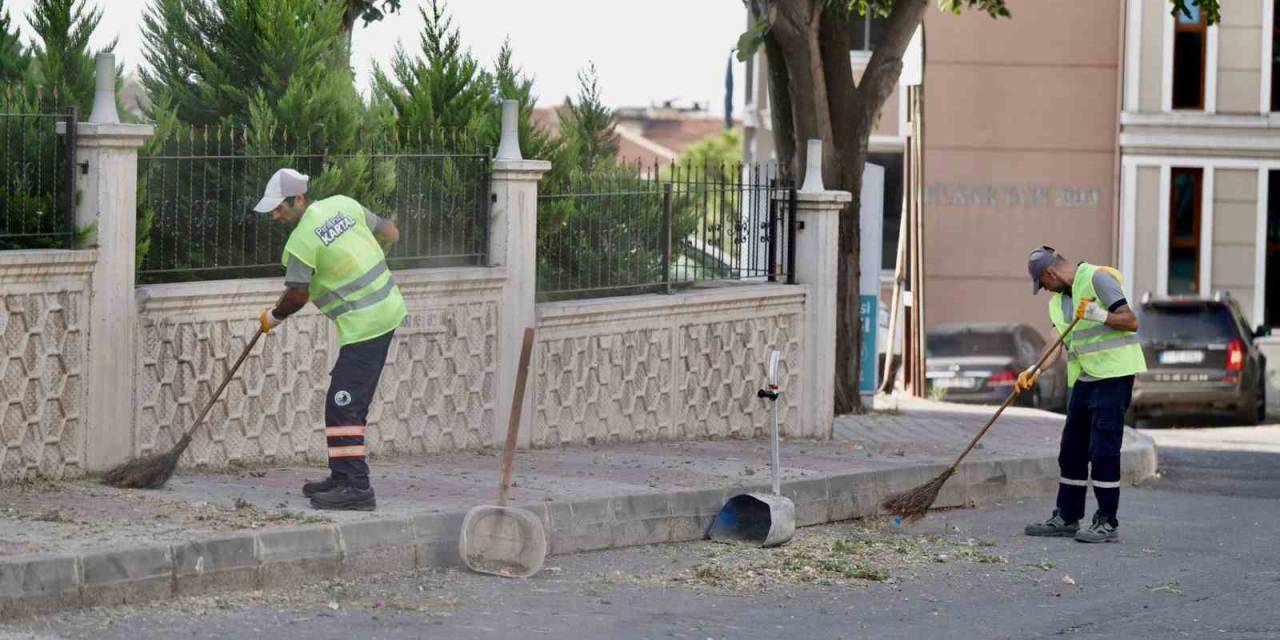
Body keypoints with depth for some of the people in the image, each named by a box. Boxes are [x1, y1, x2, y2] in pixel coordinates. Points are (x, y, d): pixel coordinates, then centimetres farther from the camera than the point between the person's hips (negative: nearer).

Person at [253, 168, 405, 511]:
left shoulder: (301, 241, -16)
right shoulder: (344, 205, 6)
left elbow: (297, 295, -10)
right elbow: (391, 233, 14)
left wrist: (273, 317, 10)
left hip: (363, 324, -10)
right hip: (388, 307, 10)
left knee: (343, 404, -10)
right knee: (350, 401, 15)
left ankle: (356, 486, -15)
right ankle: (343, 477, 20)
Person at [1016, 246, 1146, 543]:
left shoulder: (1097, 279, -10)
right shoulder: (1057, 301, 16)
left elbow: (1131, 321, -13)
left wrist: (1099, 315, -27)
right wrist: (1034, 371, 1)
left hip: (1113, 373, -9)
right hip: (1082, 378, 9)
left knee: (1103, 450, -10)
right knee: (1072, 449, 11)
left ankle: (1107, 523, -7)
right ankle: (1067, 518, 20)